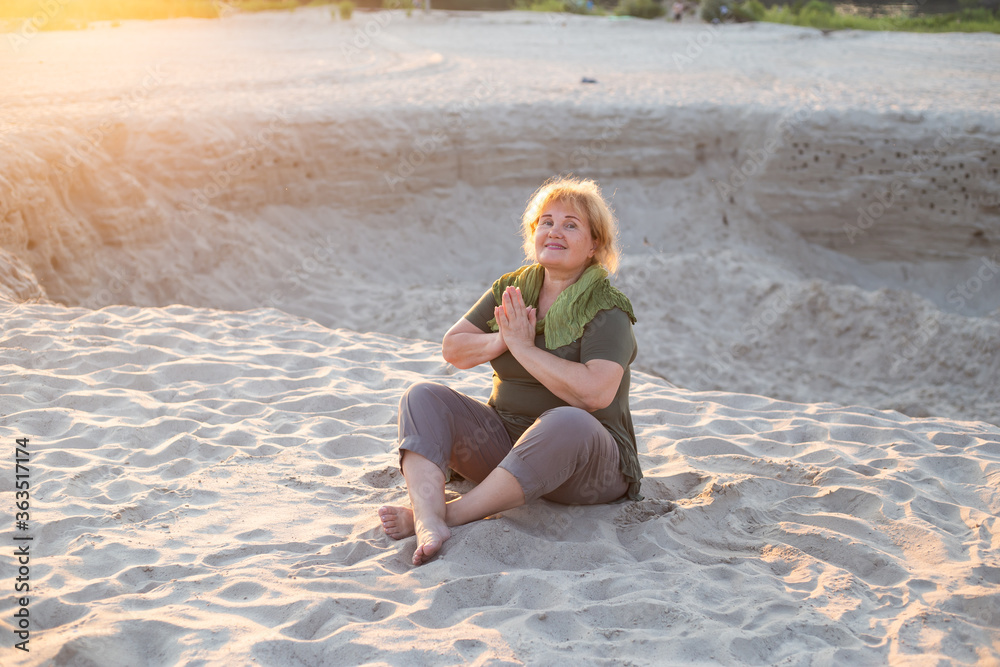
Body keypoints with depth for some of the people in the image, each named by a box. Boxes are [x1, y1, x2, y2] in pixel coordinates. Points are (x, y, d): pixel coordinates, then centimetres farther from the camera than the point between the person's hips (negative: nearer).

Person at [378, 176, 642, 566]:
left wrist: (524, 347, -18)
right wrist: (502, 340, -12)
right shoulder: (512, 289, 8)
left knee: (568, 423, -39)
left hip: (584, 461, -5)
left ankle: (453, 514, -36)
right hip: (505, 440, 6)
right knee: (423, 396, -13)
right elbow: (452, 349, 8)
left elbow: (595, 393, -26)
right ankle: (430, 522, -40)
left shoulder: (606, 311, -10)